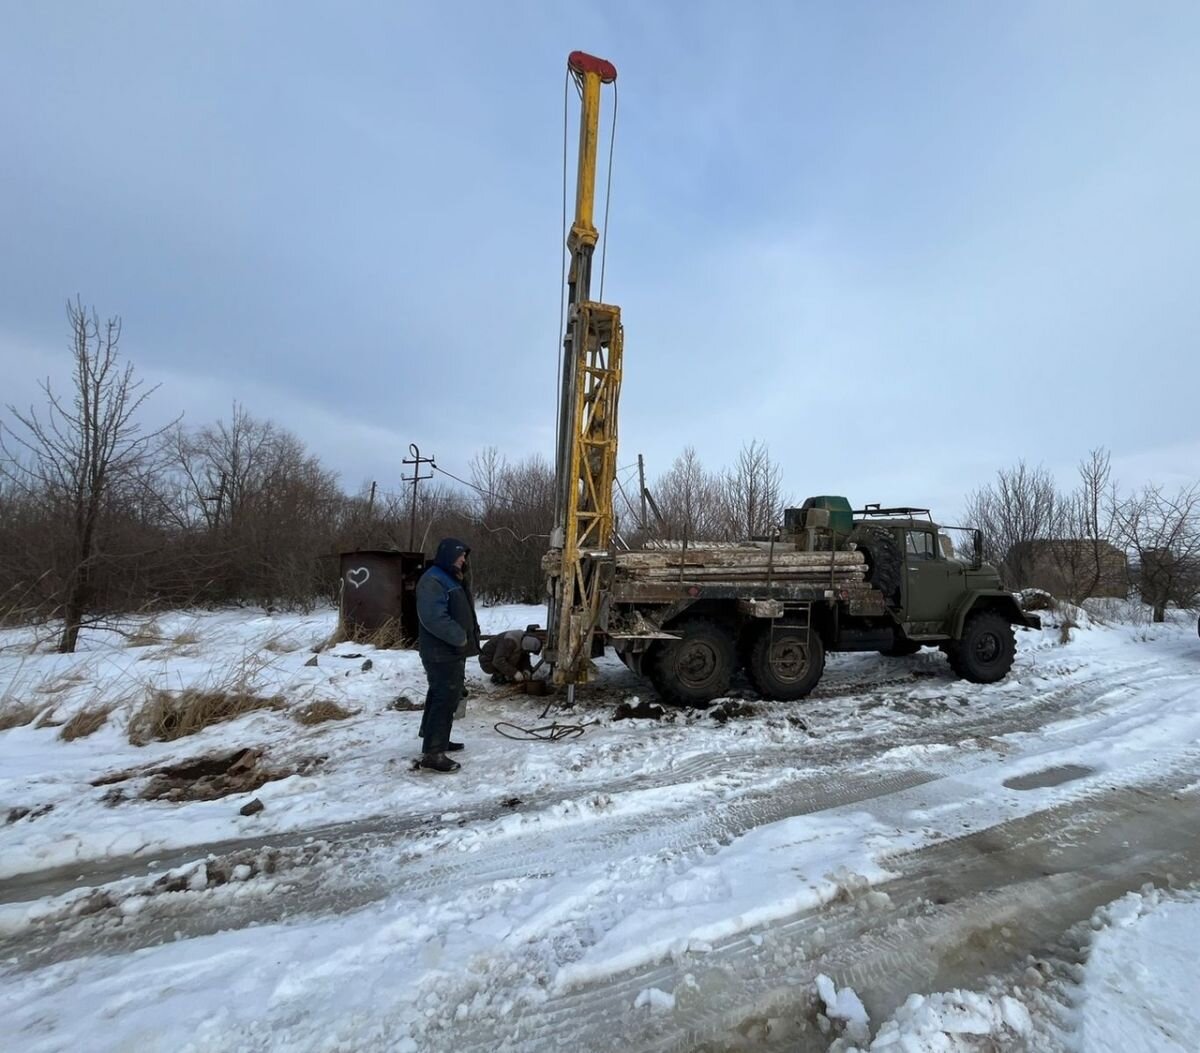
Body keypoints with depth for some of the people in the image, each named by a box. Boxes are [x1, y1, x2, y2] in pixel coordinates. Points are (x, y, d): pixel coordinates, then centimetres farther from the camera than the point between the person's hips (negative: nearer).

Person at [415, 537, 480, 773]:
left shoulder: (453, 579, 16)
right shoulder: (432, 581, -19)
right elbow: (434, 618, -29)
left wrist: (471, 636, 10)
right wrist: (461, 637, -22)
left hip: (453, 651, 11)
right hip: (441, 653, -11)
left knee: (445, 697, 19)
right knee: (445, 699, -9)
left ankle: (436, 739, 32)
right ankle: (432, 753, -4)